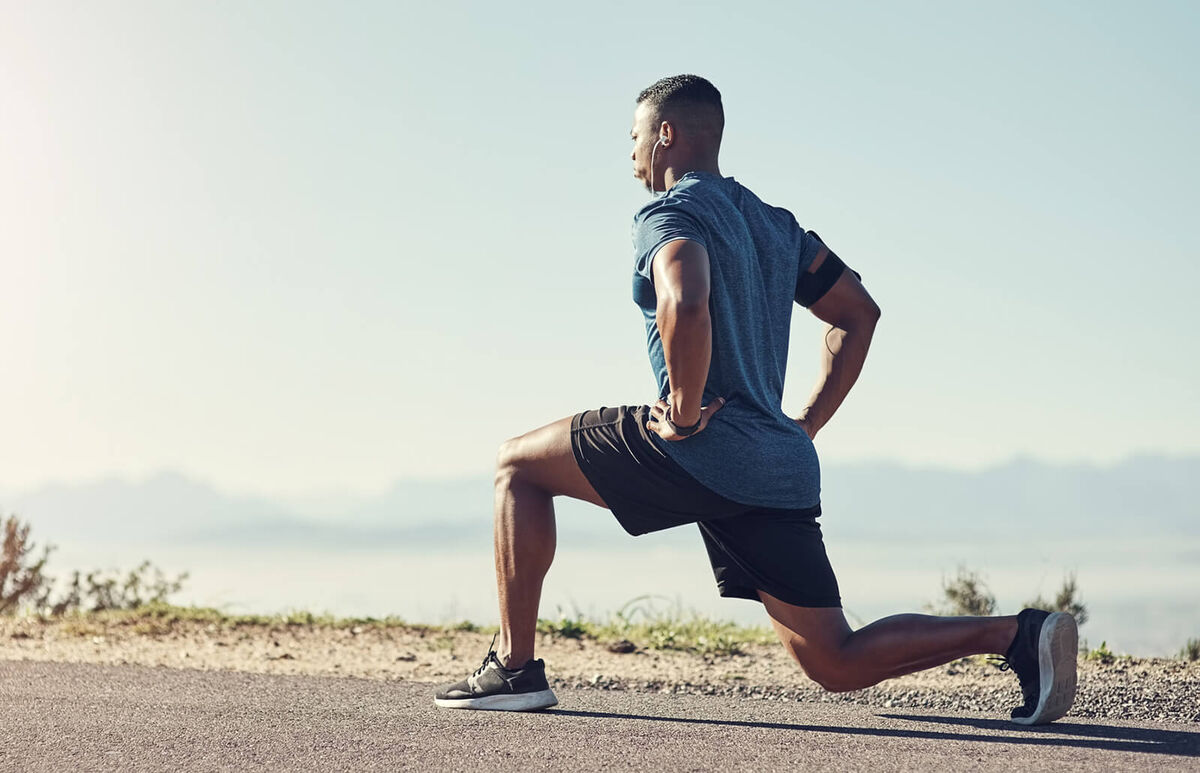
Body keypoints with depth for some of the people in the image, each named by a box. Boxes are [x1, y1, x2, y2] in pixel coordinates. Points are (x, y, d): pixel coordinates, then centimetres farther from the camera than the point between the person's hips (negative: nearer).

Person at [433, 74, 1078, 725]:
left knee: (518, 464, 9)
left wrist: (684, 414, -16)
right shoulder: (775, 224, 22)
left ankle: (515, 667, 4)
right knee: (837, 663, 10)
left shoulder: (670, 214, -5)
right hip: (783, 469, 8)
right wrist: (808, 422, 21)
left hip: (705, 452, -8)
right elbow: (858, 313, 26)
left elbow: (685, 305, -28)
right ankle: (1017, 634, -4)